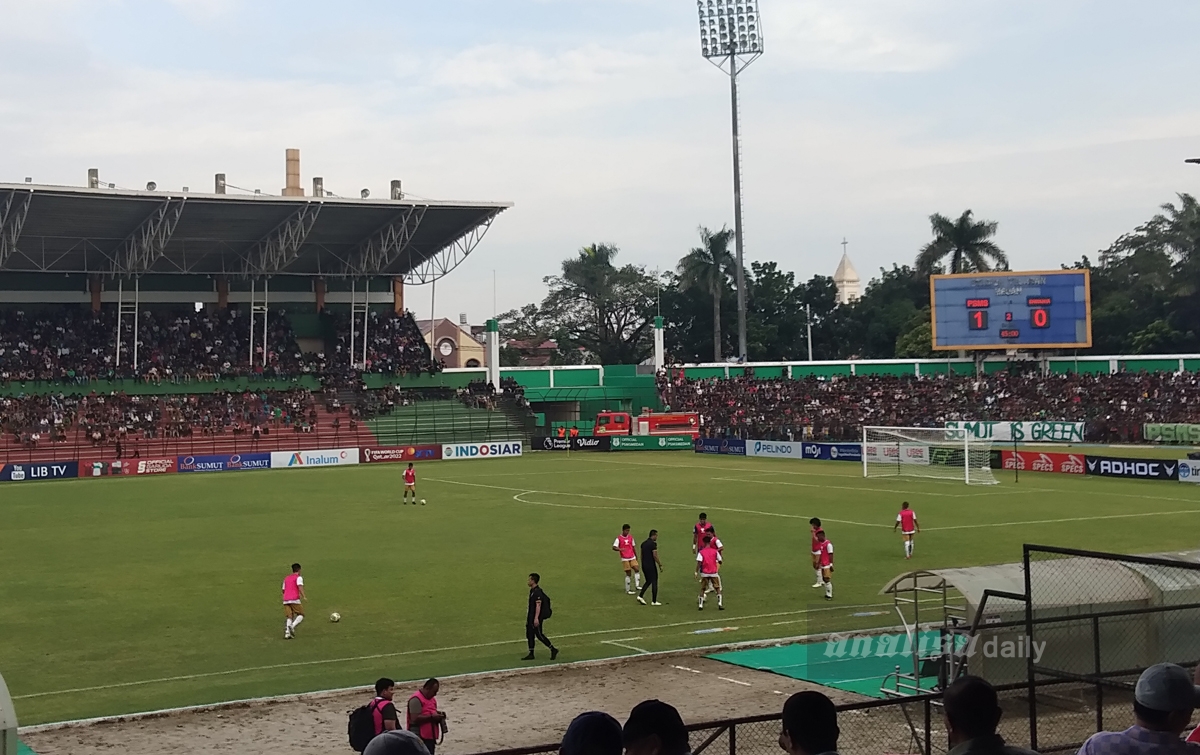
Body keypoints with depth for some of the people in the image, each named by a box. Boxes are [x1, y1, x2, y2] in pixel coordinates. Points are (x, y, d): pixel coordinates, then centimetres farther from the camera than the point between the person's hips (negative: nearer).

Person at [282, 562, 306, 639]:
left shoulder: (286, 578, 22)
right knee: (301, 615, 6)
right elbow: (300, 586, -15)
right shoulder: (298, 577, 3)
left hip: (286, 600, 5)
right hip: (295, 599, -5)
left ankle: (287, 633, -14)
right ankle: (293, 626, -20)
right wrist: (304, 596, -24)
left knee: (289, 617, 5)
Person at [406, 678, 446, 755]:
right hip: (420, 737, -10)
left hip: (430, 737, 10)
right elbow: (415, 719, -23)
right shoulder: (416, 699, -14)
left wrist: (438, 714, 7)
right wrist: (432, 717, -20)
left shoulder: (431, 698, 17)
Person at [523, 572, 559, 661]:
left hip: (536, 618, -10)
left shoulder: (537, 592, -19)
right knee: (530, 634, 10)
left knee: (539, 635, -5)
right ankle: (531, 654, 15)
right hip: (531, 617, 10)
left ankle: (553, 649, 6)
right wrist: (528, 616, 25)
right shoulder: (532, 590, 12)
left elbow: (538, 605, -24)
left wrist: (536, 618, -29)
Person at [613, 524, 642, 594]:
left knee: (637, 570, -13)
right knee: (628, 574, -4)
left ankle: (637, 585, -7)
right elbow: (614, 547, -17)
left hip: (632, 557, 5)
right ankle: (627, 590, 6)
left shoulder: (630, 537, 9)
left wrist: (636, 556, 19)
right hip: (625, 559, -5)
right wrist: (620, 549, -37)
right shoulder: (619, 538, -7)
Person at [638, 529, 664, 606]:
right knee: (654, 582, 3)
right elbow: (655, 555, -19)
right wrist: (660, 565, -12)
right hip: (651, 566, -8)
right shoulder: (653, 543, -15)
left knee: (648, 581, 19)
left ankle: (640, 596, 7)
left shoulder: (643, 543, 9)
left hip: (644, 566, 8)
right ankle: (654, 601, 5)